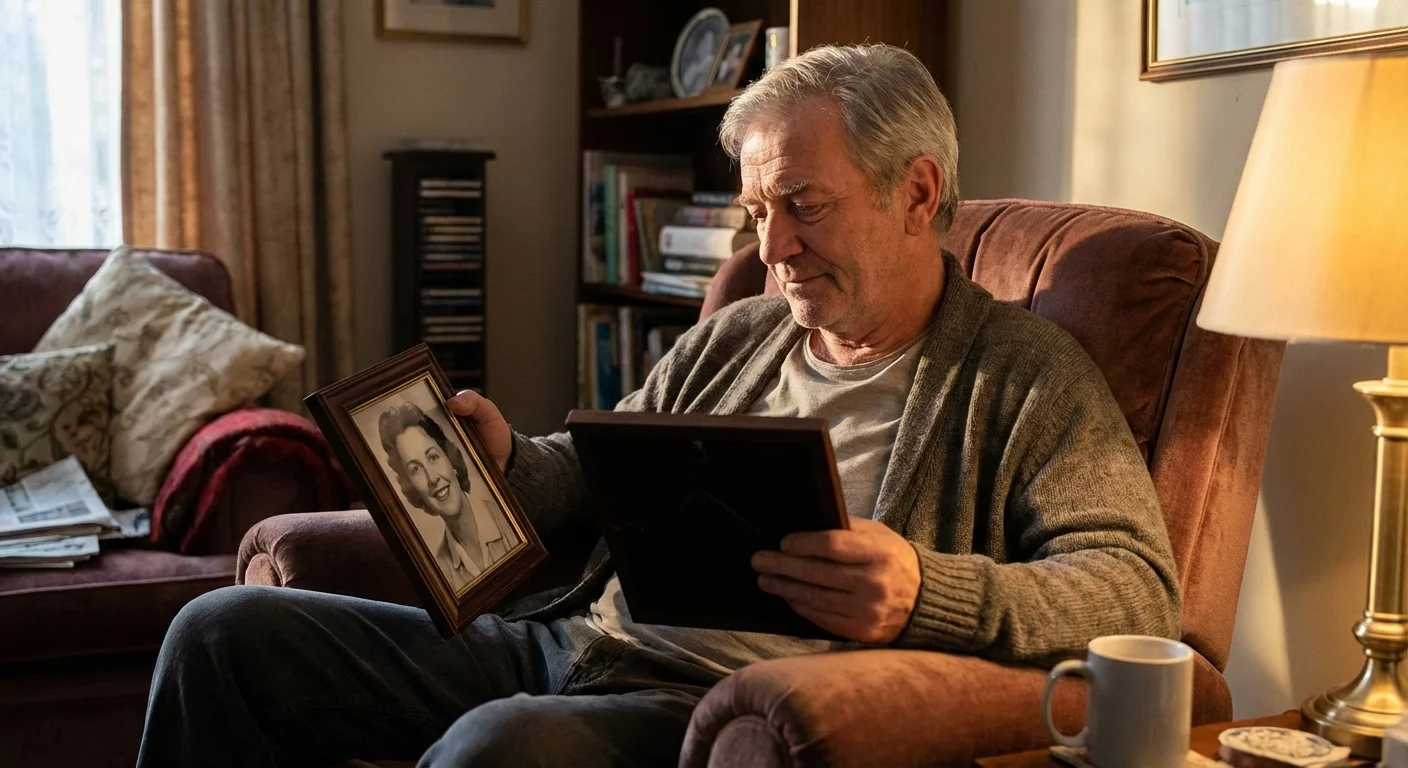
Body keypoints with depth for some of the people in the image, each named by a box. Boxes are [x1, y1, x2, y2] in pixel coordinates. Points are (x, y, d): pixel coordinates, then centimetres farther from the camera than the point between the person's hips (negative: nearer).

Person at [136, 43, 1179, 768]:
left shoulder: (1024, 373, 0)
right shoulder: (731, 339, 19)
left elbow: (1139, 588, -11)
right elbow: (587, 480, 25)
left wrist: (929, 593, -29)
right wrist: (505, 461, 1)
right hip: (566, 644, 7)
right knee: (227, 633, -1)